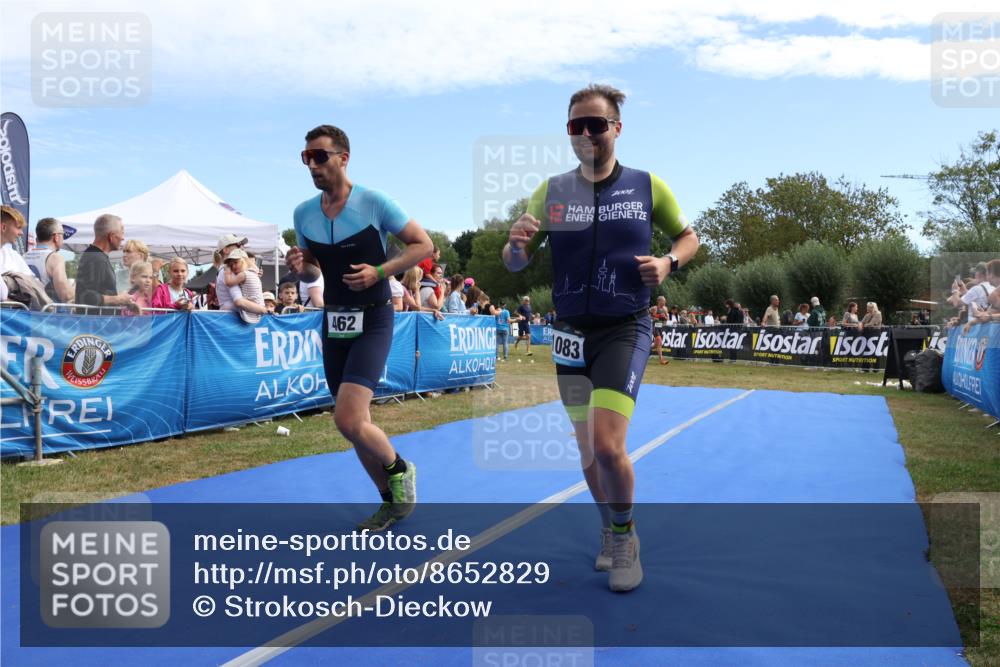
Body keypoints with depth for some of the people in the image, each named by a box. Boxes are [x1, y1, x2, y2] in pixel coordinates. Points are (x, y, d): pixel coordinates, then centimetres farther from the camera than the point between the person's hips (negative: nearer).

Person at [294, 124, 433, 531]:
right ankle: (391, 502, 28)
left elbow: (423, 244, -5)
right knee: (354, 423, 10)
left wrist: (379, 272, -18)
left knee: (349, 421, -19)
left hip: (372, 321, -6)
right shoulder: (303, 213, 4)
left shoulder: (375, 203, -10)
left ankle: (399, 469, 11)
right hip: (333, 322, 6)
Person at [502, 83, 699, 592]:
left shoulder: (647, 186, -2)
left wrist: (668, 262, -10)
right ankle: (610, 530, 38)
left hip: (624, 330, -3)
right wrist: (516, 245, -22)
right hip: (571, 333, 3)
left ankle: (624, 537, 11)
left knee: (607, 445, -17)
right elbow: (515, 263, 2)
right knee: (588, 450, 12)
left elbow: (688, 237, 12)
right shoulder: (552, 191, 1)